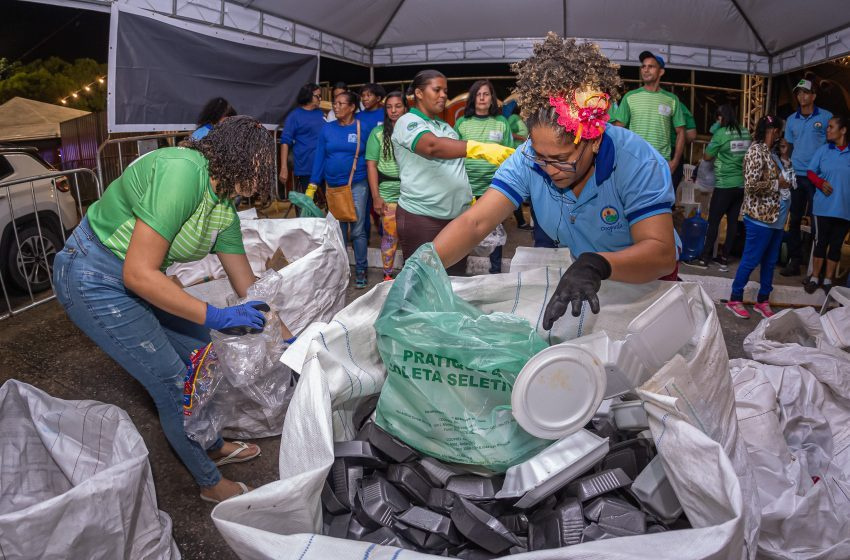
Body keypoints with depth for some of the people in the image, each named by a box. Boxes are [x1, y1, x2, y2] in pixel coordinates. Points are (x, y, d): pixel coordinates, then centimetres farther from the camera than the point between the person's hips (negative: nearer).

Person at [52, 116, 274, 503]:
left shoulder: (225, 207, -2)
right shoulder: (181, 172, -29)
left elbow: (247, 286, 7)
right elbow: (138, 274, -30)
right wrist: (216, 316, -27)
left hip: (140, 278, 9)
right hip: (94, 279, -9)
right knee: (175, 385, -4)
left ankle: (214, 447, 38)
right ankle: (211, 484, 19)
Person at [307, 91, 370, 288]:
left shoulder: (363, 128, -2)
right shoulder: (327, 129, 4)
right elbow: (319, 157, 3)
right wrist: (312, 186, -1)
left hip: (357, 186, -3)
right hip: (333, 187, 3)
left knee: (357, 230, 0)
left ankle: (360, 271, 12)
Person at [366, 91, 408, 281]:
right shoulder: (378, 132, 3)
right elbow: (371, 165, 1)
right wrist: (376, 197, -5)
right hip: (388, 194, -1)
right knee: (390, 236, 4)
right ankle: (387, 275, 19)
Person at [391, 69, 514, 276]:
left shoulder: (445, 126, 18)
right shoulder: (407, 122, -7)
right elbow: (433, 146, -27)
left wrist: (469, 198, 15)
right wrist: (480, 148, -39)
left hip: (458, 215, 7)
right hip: (422, 217, -7)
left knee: (456, 280, 10)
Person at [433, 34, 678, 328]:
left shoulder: (639, 162, -26)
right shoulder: (528, 160, -17)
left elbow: (662, 253, -33)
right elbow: (474, 222, -21)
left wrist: (597, 264, -53)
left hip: (644, 282, -2)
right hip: (573, 281, 2)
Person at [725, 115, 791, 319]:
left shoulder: (770, 152, 14)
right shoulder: (756, 151, -13)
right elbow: (751, 185, -22)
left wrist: (787, 178, 7)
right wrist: (777, 184, -13)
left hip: (776, 218, 9)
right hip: (761, 217, -9)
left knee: (770, 262, 13)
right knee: (751, 261, -1)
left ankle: (763, 300, 23)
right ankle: (735, 299, 11)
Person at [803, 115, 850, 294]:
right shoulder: (823, 150, 1)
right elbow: (811, 172, 5)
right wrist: (820, 183, -14)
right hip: (824, 207, 0)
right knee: (821, 242, 4)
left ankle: (828, 280, 16)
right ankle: (815, 277, 14)